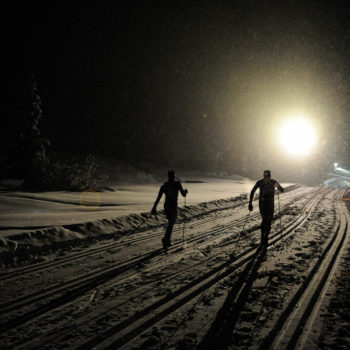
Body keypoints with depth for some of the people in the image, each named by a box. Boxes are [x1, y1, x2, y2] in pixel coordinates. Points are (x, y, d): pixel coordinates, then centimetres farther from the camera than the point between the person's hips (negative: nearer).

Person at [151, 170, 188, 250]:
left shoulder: (163, 186, 2)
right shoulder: (177, 184, -8)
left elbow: (158, 198, -2)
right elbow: (184, 195, -3)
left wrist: (154, 208, 0)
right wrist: (185, 191, 20)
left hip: (166, 206, 5)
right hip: (173, 207, -5)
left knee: (170, 223, 22)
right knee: (171, 224, -4)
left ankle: (168, 241, 22)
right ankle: (165, 239, -25)